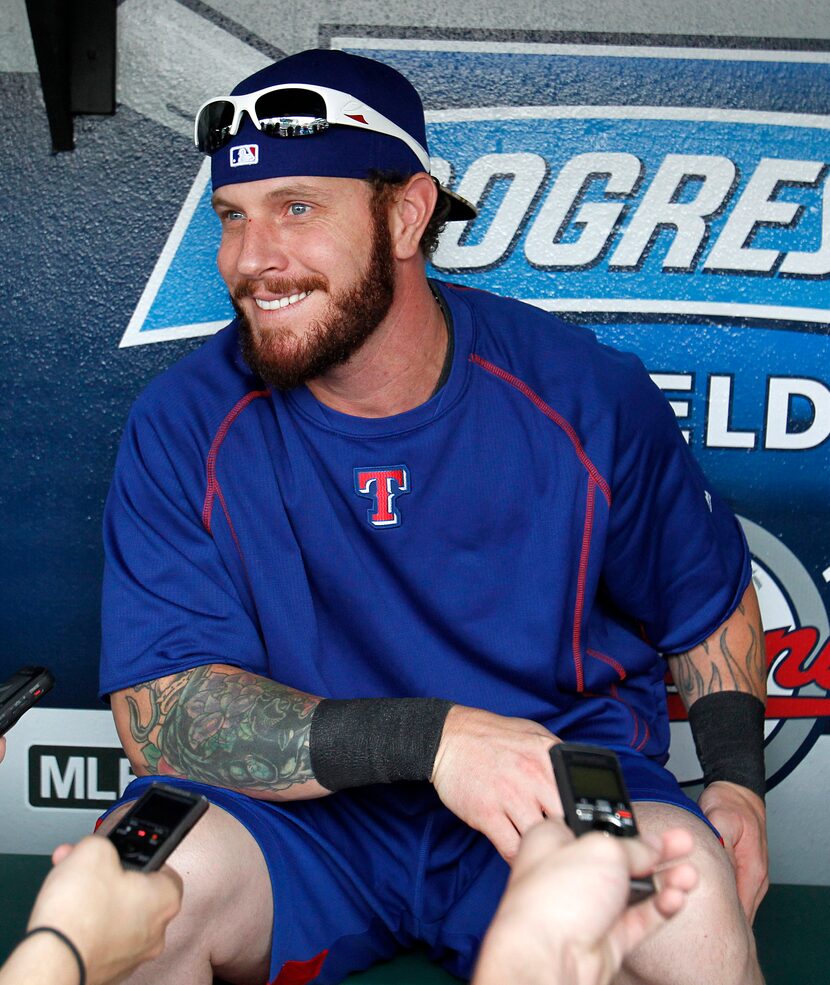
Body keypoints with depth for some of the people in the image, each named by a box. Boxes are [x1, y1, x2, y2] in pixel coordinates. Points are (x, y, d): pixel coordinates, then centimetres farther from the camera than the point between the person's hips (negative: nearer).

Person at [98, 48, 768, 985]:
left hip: (566, 786, 1)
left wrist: (736, 778, -6)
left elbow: (709, 600, 8)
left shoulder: (584, 397, -8)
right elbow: (157, 707, -17)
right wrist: (428, 737, -28)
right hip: (298, 810, 1)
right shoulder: (182, 427, -10)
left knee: (689, 902, -30)